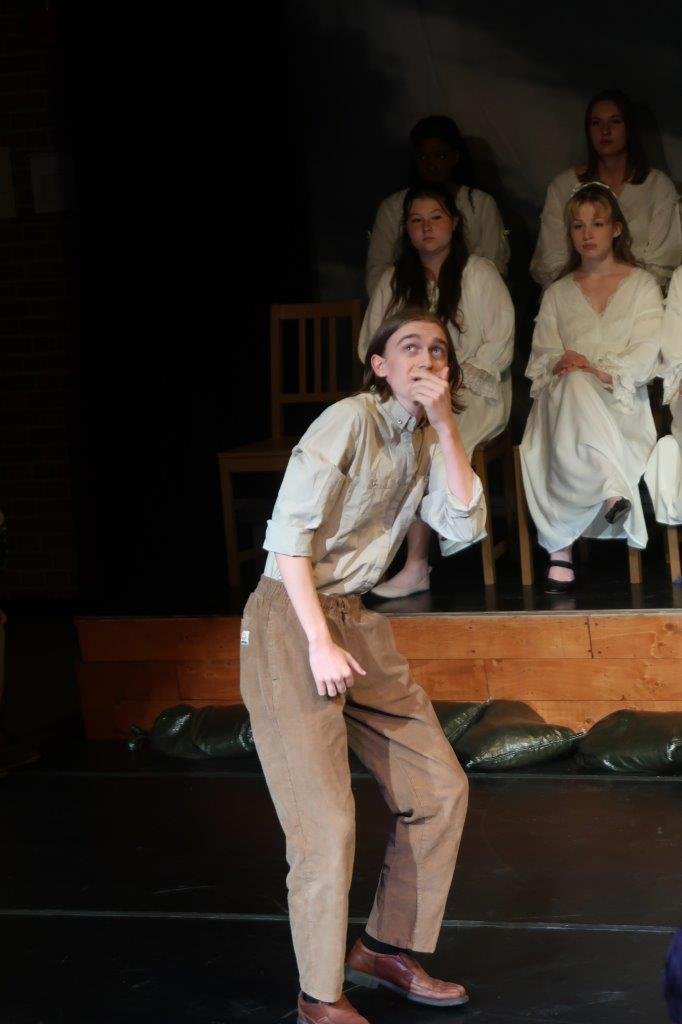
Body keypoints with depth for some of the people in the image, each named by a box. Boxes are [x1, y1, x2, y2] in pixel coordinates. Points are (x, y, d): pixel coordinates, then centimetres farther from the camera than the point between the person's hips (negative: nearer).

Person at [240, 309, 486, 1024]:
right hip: (290, 621, -8)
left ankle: (386, 947, 22)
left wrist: (445, 423, -6)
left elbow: (464, 525, -1)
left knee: (439, 788, 8)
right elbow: (289, 532, -18)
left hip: (354, 620, 9)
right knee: (326, 824, -10)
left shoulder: (423, 440, 12)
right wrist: (320, 643, -21)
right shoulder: (351, 421, -13)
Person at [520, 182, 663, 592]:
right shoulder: (557, 294, 24)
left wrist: (600, 370, -18)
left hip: (621, 401, -1)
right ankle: (613, 491, -52)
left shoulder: (643, 286, 16)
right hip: (563, 398, 2)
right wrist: (564, 367, -15)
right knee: (574, 386, -39)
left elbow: (645, 359, 1)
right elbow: (542, 358, 10)